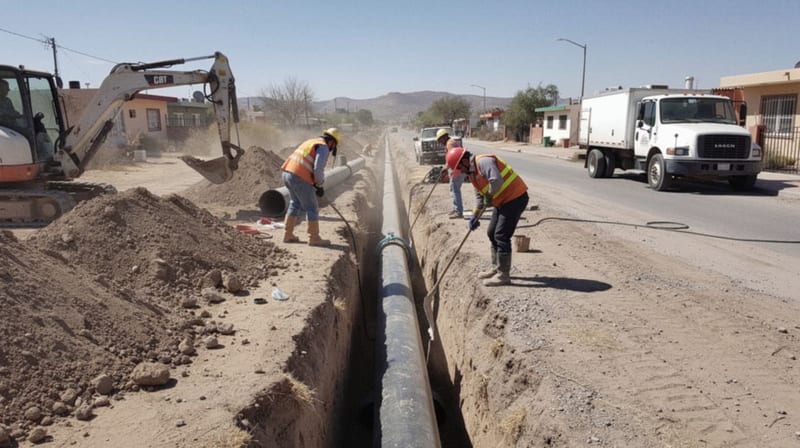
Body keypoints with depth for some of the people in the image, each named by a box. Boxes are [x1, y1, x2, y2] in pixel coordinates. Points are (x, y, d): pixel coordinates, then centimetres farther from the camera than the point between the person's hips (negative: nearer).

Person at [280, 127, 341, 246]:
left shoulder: (311, 142, 23)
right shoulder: (324, 148, -6)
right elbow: (318, 169, -18)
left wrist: (315, 183, 22)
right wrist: (320, 185, -3)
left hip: (288, 174, 9)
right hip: (300, 179, -9)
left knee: (295, 204, 22)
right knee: (312, 208, 3)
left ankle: (288, 235, 24)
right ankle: (314, 238, 10)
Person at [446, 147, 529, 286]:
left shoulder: (483, 161, -19)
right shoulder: (472, 172, 13)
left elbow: (496, 180, -33)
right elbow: (479, 195, 19)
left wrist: (489, 196, -16)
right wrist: (475, 215, 10)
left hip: (515, 197, -11)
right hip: (503, 201, 11)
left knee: (501, 236, -10)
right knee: (492, 233, 17)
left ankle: (503, 275, -2)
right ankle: (496, 267, 30)